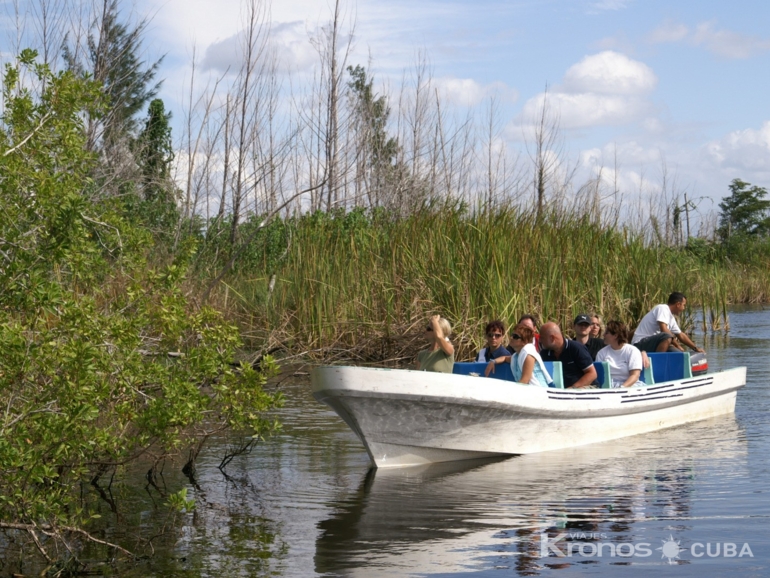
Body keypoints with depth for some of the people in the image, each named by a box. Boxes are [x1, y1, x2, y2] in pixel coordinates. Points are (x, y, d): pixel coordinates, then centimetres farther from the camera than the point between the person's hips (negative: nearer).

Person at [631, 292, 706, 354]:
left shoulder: (671, 318, 17)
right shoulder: (663, 308, -12)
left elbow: (681, 336, 30)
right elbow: (664, 330, -23)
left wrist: (696, 348, 33)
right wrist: (677, 345, -13)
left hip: (653, 344, 9)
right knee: (667, 337, -33)